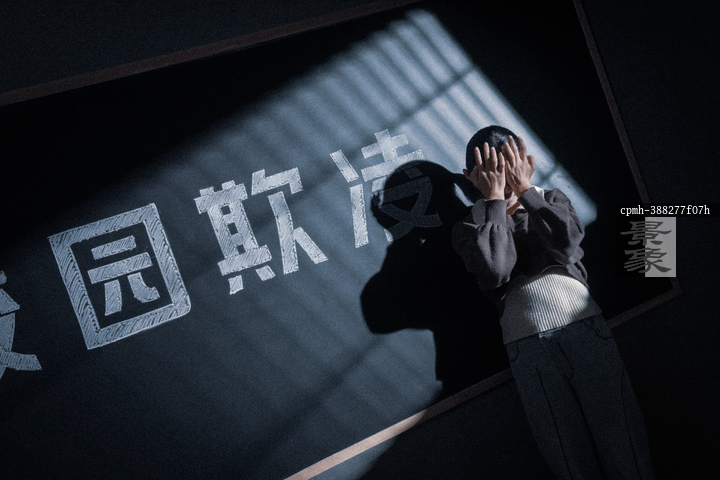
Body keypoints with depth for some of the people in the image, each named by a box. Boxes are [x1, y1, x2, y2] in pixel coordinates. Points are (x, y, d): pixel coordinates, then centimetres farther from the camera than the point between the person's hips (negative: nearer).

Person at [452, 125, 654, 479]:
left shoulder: (551, 199, 18)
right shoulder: (469, 227, 11)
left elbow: (568, 242, -4)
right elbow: (495, 270, -11)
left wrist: (524, 190, -1)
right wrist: (495, 198, -3)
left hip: (585, 326, 1)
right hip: (528, 343, -1)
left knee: (622, 442, -5)